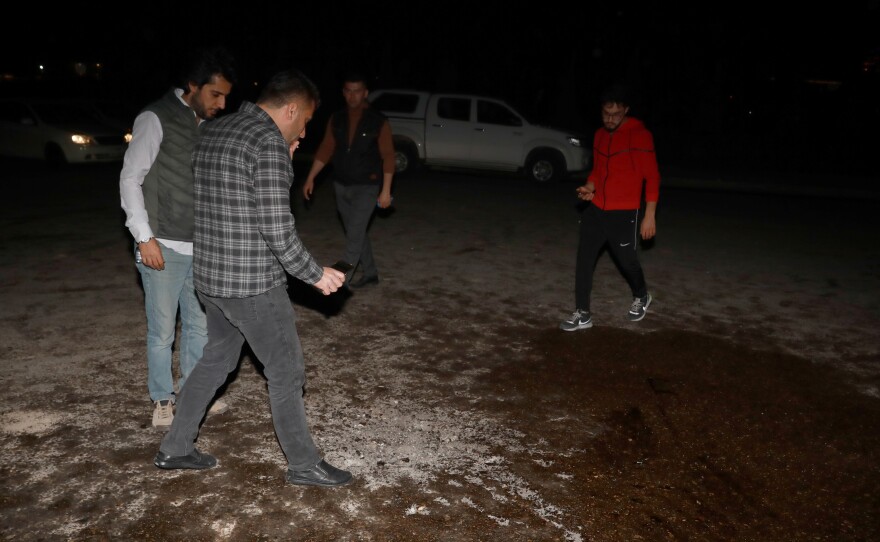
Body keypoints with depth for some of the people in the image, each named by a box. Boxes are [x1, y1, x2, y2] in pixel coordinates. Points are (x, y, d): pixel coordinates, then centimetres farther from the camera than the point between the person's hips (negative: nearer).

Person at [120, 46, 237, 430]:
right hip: (163, 248, -6)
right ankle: (162, 401, 22)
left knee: (199, 324, 14)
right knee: (163, 331, 4)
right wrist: (144, 236, -14)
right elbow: (130, 179, -9)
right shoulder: (155, 119, -9)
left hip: (202, 247, 6)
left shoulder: (208, 125, 9)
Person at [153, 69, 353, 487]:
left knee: (217, 359, 23)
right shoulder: (269, 142, -18)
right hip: (252, 283, -8)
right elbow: (276, 227, -23)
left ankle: (174, 449, 34)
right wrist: (316, 274, -10)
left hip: (210, 276, 9)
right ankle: (303, 464, 20)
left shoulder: (211, 134, 10)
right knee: (286, 372, 6)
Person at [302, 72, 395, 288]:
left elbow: (387, 156, -8)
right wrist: (310, 178, 1)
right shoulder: (336, 119, 4)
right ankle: (370, 273, 29)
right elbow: (325, 150, 6)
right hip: (341, 185, 5)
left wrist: (385, 190, -11)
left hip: (366, 187, -5)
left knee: (354, 235, -11)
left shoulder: (378, 122, -8)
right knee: (357, 233, 14)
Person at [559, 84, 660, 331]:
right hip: (595, 209, 5)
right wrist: (589, 187, -2)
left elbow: (652, 177, -11)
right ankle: (582, 314, 9)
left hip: (623, 213, -5)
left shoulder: (640, 135, -12)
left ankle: (641, 297, 40)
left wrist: (650, 215, -14)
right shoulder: (600, 135, 9)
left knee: (627, 261, 10)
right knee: (584, 259, 0)